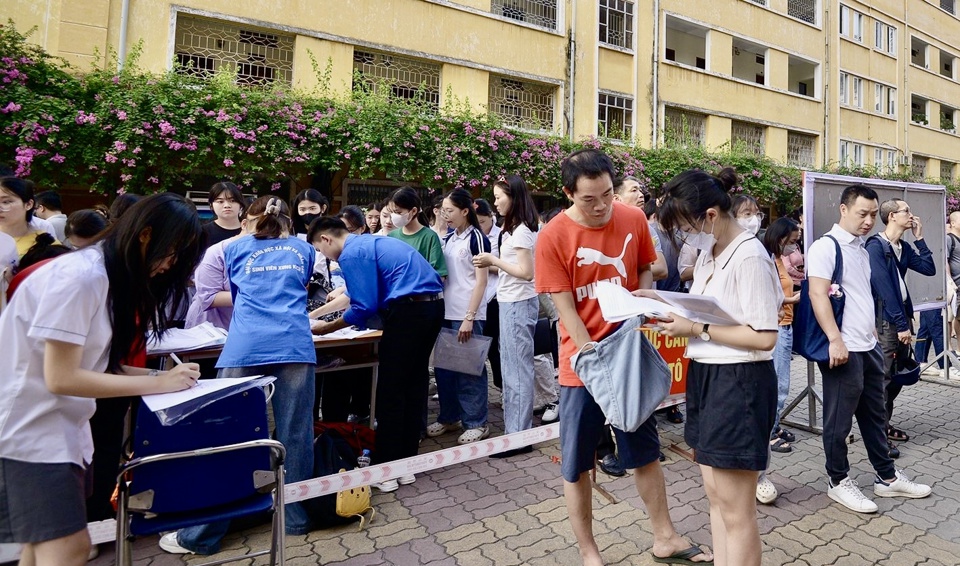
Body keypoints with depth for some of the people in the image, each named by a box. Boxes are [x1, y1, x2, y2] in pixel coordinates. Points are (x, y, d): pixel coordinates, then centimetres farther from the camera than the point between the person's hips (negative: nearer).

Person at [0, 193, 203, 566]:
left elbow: (94, 364, 6)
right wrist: (158, 384, -21)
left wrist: (164, 377, -7)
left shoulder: (113, 276, 7)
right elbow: (61, 377, -24)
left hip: (59, 421, 9)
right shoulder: (81, 277, -22)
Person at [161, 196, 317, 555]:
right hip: (296, 346, 1)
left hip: (245, 348, 0)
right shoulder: (303, 249, 22)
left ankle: (202, 535, 16)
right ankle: (296, 518, 20)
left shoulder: (235, 249, 21)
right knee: (295, 434, 6)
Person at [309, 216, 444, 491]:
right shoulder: (371, 242, 25)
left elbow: (364, 307, -10)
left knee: (390, 391, 1)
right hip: (433, 305, 10)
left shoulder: (351, 253, -6)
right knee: (414, 384, 14)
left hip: (409, 311, -10)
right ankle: (406, 463, 24)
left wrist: (327, 328, 5)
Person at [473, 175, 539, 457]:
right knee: (511, 368, 15)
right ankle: (514, 428, 27)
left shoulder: (521, 230, -14)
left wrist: (494, 260, -13)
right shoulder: (514, 229, 14)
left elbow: (526, 272, -19)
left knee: (517, 370, -3)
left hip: (518, 304, -10)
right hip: (510, 303, 10)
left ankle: (519, 436, 8)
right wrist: (492, 265, 4)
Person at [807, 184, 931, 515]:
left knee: (874, 415, 19)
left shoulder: (862, 249, 15)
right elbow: (818, 295, -21)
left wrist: (872, 334, 19)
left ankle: (887, 477, 32)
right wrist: (835, 340, -25)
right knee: (839, 419, 4)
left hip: (869, 347, 9)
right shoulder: (825, 247, -12)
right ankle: (838, 482, 17)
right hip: (844, 350, -9)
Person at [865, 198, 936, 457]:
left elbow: (929, 269, 10)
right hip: (885, 319, -8)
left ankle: (885, 424, 25)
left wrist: (919, 238, 7)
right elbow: (884, 287, -17)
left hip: (902, 315, 8)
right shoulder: (875, 246, -13)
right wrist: (900, 324, -18)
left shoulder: (904, 247, 13)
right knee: (883, 377, -5)